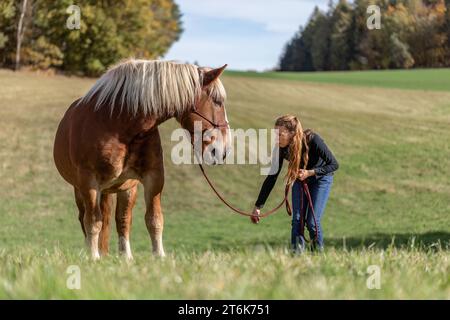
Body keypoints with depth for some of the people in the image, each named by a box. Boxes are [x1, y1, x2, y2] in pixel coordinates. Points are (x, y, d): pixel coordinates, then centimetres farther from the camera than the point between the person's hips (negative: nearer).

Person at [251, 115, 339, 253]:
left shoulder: (313, 140, -34)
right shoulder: (281, 148, -24)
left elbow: (334, 164, -24)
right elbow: (271, 178, -15)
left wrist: (310, 172, -35)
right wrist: (258, 206, -15)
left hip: (320, 178, -3)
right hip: (300, 179, 3)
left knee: (312, 221, -11)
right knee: (297, 219, -9)